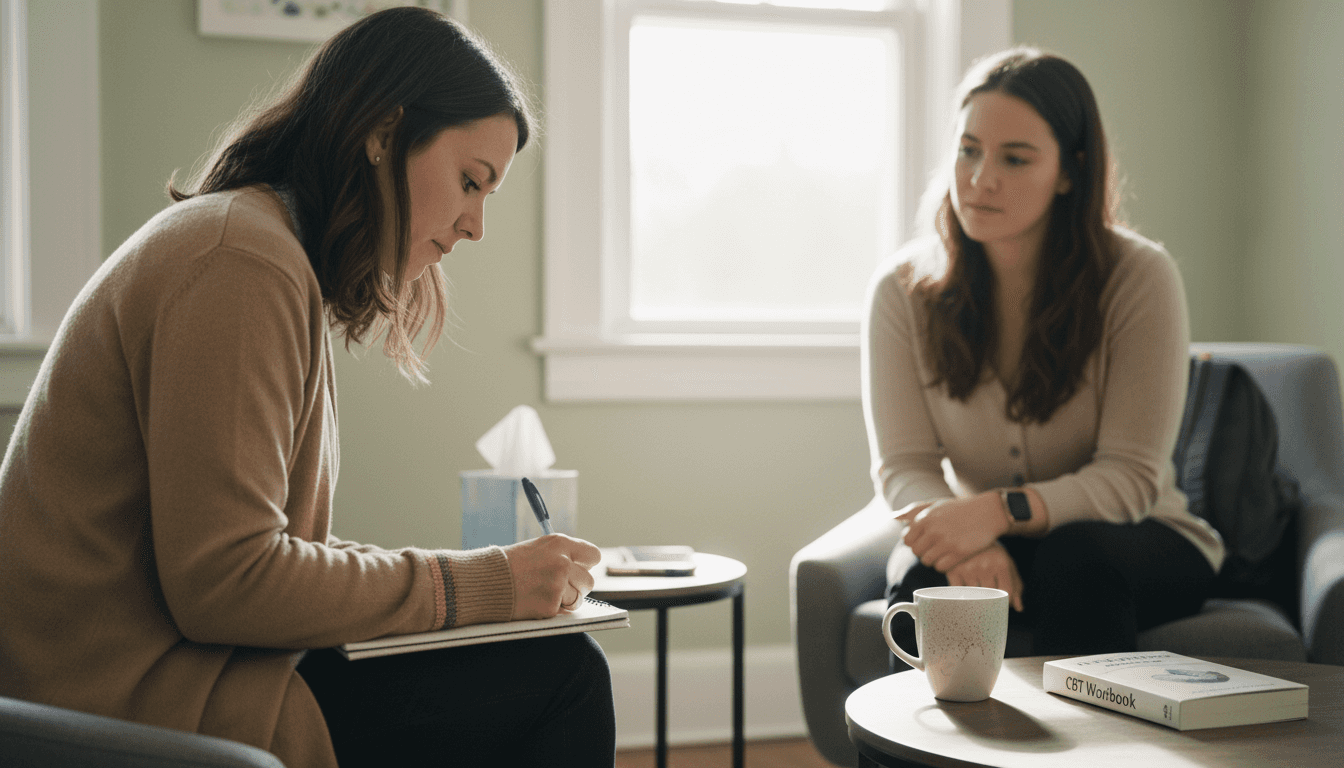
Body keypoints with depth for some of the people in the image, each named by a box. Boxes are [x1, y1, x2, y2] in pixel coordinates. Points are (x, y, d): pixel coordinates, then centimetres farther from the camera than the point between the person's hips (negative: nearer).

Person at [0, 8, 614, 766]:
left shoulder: (275, 253, 16)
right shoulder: (241, 262, -17)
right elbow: (221, 582, -22)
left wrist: (491, 576, 3)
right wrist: (476, 583, -14)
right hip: (135, 703, -10)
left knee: (562, 668, 5)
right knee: (558, 678, -12)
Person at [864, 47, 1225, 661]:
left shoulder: (1139, 277, -14)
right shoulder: (903, 289, -7)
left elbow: (1130, 477, -16)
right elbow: (903, 465, -9)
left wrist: (1001, 510, -34)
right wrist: (968, 535, -32)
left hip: (1134, 544, -1)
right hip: (978, 537, 1)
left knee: (1076, 559, -34)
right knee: (928, 575, -31)